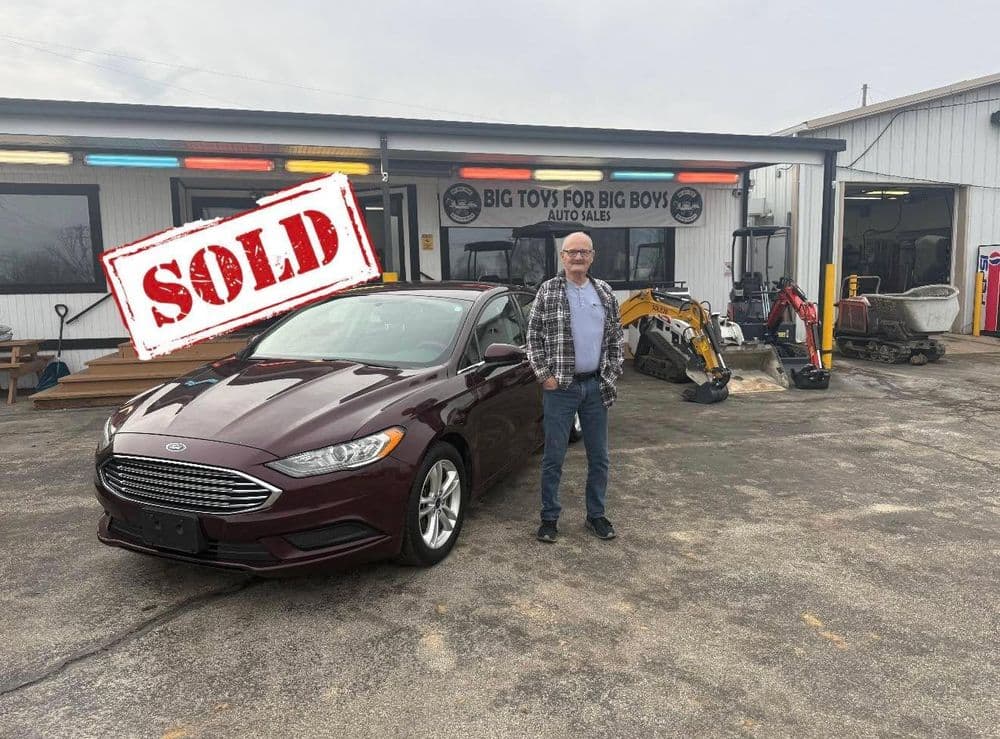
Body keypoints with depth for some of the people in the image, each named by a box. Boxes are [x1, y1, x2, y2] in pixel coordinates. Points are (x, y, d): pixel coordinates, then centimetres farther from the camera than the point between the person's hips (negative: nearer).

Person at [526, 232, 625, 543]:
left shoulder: (604, 292, 8)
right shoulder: (547, 291, -2)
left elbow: (617, 337, 12)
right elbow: (533, 336, -2)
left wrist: (612, 374, 4)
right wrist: (544, 375, -8)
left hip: (596, 387, 4)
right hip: (560, 388, -3)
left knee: (599, 457, 11)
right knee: (553, 458, 4)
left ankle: (596, 515, 25)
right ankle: (550, 517, 17)